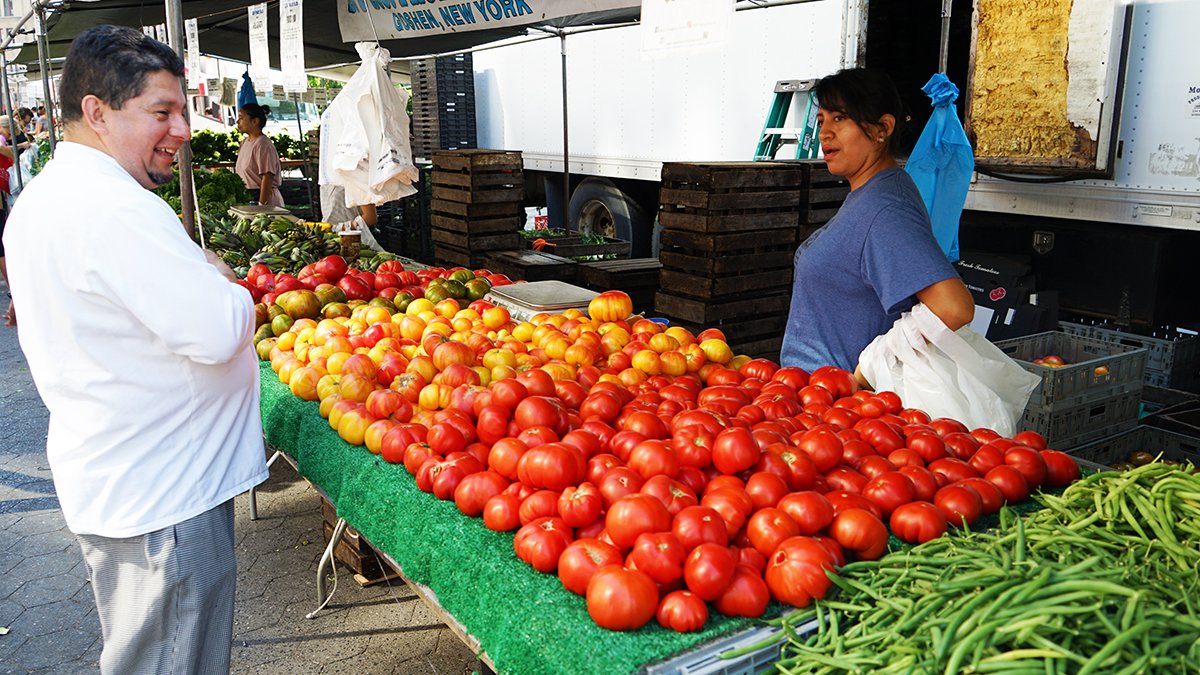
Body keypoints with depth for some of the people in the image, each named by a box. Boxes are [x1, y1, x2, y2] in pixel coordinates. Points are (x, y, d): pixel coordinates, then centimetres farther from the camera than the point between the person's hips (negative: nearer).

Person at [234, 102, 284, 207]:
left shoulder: (262, 144, -12)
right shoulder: (245, 143, 15)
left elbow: (267, 178, -18)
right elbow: (241, 173, 19)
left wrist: (261, 205, -21)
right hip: (247, 197, 8)